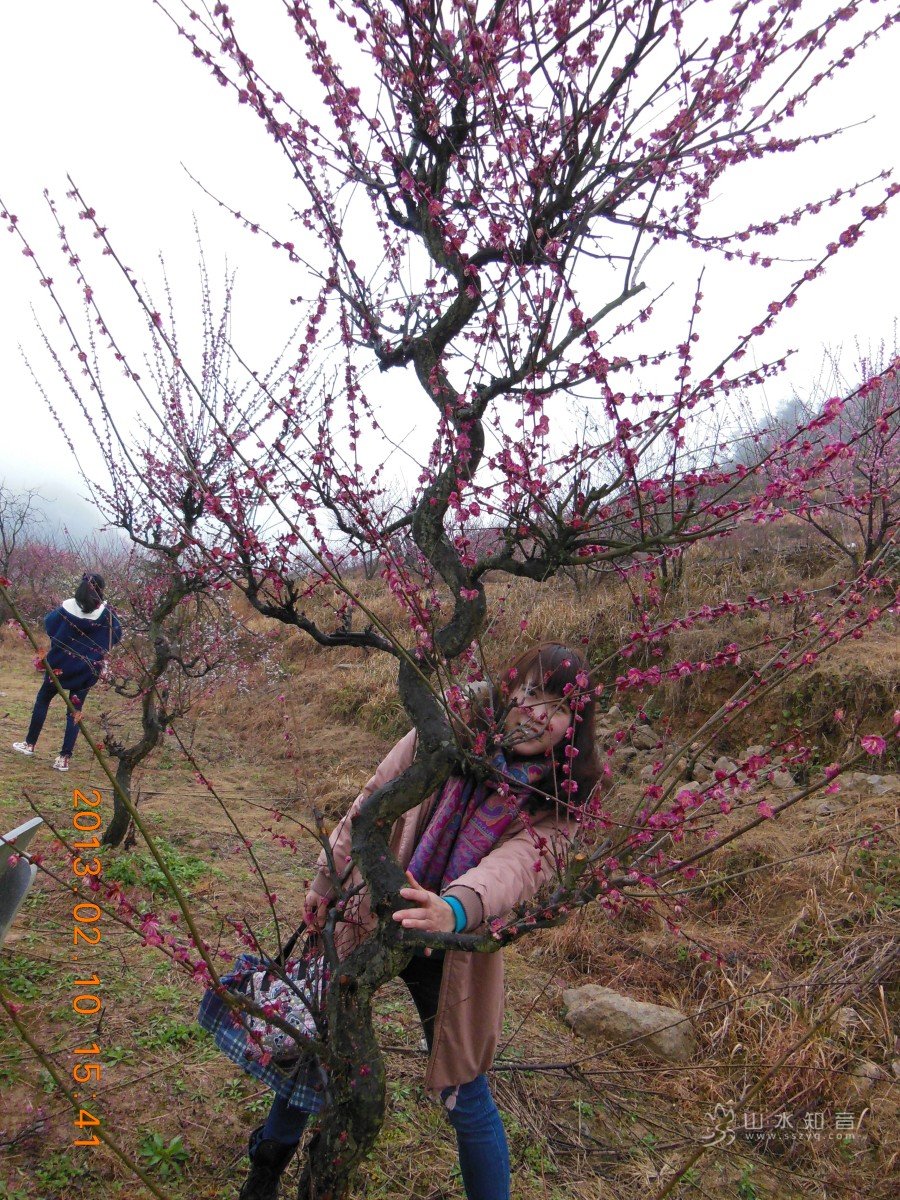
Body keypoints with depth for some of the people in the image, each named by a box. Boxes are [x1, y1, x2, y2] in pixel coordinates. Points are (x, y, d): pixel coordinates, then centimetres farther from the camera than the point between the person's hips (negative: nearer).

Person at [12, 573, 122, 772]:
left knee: (42, 700, 21)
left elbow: (48, 622, 4)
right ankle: (65, 758, 4)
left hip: (59, 665, 0)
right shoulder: (106, 614, -10)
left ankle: (30, 744, 30)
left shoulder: (67, 606, -9)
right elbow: (117, 634, 3)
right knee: (75, 710, 8)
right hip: (86, 671, 0)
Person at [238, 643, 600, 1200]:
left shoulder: (556, 803, -16)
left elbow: (513, 867, -35)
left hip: (454, 955, -1)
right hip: (368, 924, 2)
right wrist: (326, 884, 4)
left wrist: (455, 909, -54)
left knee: (467, 1098, 5)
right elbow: (368, 809, -3)